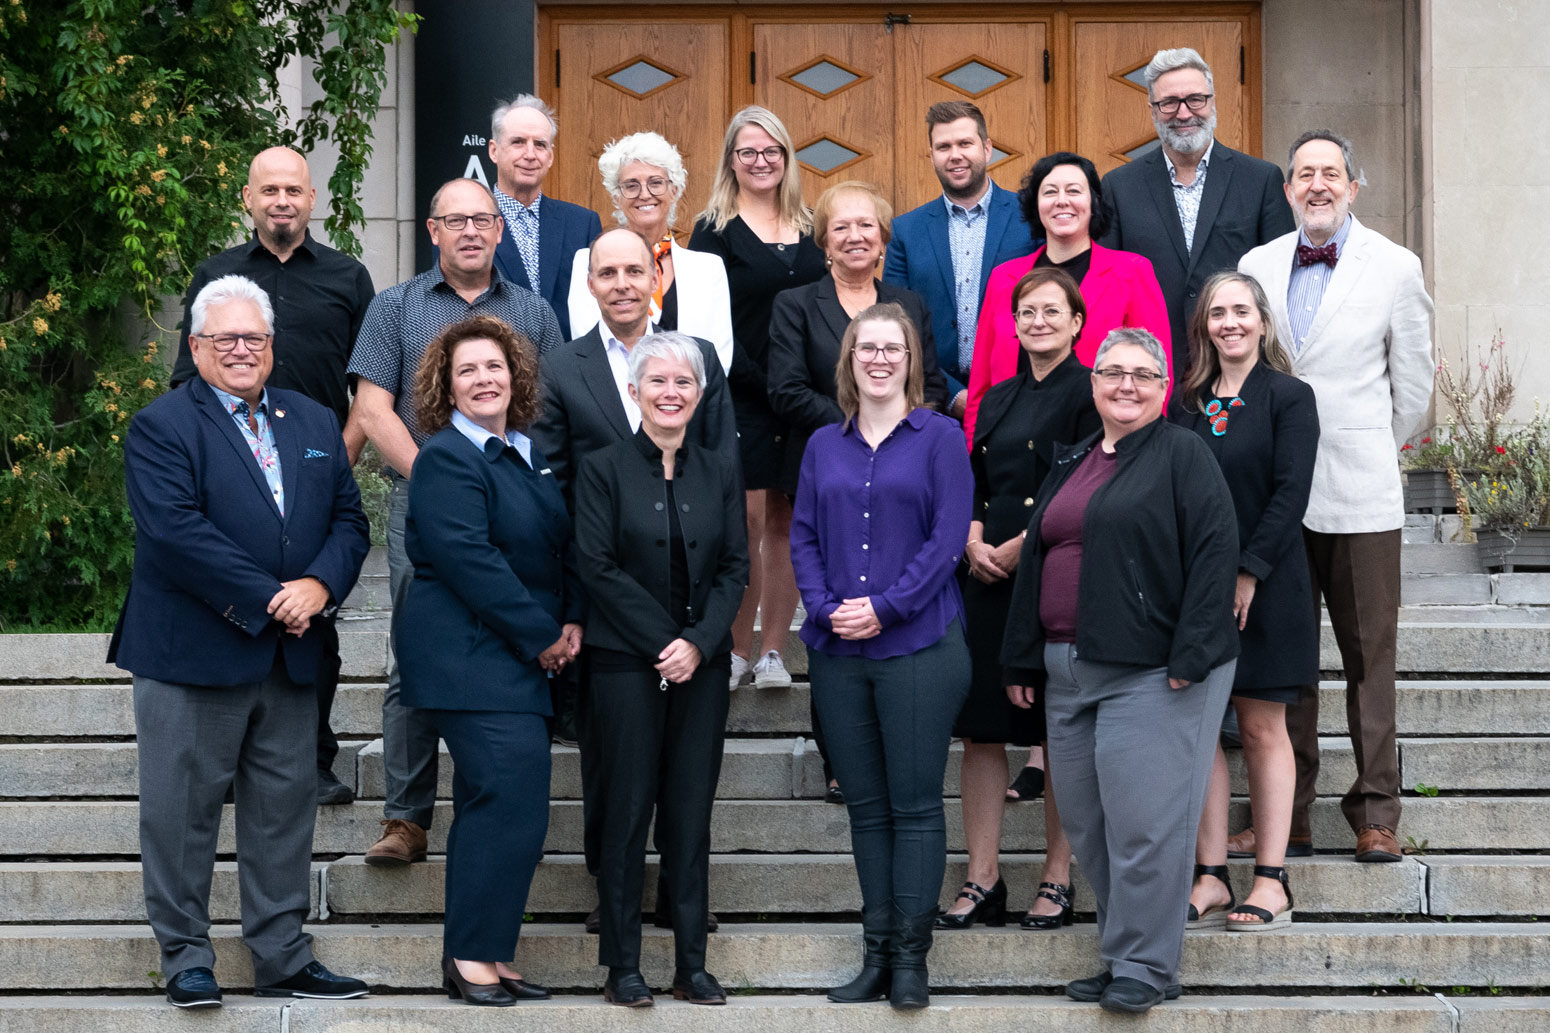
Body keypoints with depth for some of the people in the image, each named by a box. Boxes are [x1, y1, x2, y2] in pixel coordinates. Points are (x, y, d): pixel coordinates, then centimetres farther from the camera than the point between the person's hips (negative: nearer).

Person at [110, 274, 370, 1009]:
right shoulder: (160, 428, -5)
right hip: (192, 655, -5)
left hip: (291, 658, 5)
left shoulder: (314, 424, 14)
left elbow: (348, 519, 9)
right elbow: (176, 533, -16)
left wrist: (319, 585, -11)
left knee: (285, 810, 10)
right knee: (183, 811, 2)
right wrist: (264, 601, -18)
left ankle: (283, 959, 18)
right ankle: (186, 957, 12)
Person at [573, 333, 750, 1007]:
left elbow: (735, 568, 5)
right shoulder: (603, 469, 0)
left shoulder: (720, 473, 9)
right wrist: (662, 642, -12)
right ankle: (622, 968, 5)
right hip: (626, 663, -3)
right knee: (627, 810, -1)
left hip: (701, 665, 3)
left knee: (691, 812, 4)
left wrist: (698, 642, -9)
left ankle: (691, 965, 9)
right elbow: (598, 566, -7)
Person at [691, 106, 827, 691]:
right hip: (741, 400, -4)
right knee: (747, 523, -5)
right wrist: (764, 384, -14)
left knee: (787, 526, 4)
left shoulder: (811, 231, 13)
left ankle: (773, 653, 9)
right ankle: (737, 652, 3)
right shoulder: (715, 231, 0)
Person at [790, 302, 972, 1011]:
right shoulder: (824, 446, 13)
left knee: (915, 803, -2)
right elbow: (803, 537, 10)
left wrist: (885, 607, -14)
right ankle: (876, 952, 13)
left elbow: (948, 537, -6)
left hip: (917, 643, -4)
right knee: (865, 805, 7)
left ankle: (910, 954, 3)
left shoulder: (939, 436, 1)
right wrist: (825, 607, -7)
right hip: (838, 650, 4)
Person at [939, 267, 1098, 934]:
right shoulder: (998, 399, 17)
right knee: (981, 729, 3)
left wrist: (1024, 547, -13)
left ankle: (1057, 880, 8)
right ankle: (982, 880, 9)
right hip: (990, 580, 6)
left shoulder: (1089, 393, -3)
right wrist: (974, 542, -1)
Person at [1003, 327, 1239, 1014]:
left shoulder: (1182, 455, -3)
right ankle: (1121, 953, 20)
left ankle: (1146, 967, 2)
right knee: (1085, 821, 9)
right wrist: (1022, 660, 17)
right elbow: (1034, 559, 22)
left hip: (1151, 672, -7)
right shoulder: (1069, 464, 19)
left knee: (1142, 822, -7)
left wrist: (1190, 657, -17)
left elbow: (1215, 552, -11)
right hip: (1070, 670, 7)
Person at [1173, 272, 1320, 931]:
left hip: (1263, 587, -4)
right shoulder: (1188, 402, 10)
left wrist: (1248, 575, -15)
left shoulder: (1289, 398, -2)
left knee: (1263, 729, 1)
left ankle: (1271, 881, 5)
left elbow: (1290, 494, -10)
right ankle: (1211, 880, 6)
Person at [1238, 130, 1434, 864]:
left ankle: (1375, 816, 8)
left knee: (1370, 657, 1)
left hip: (1360, 498, -2)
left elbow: (1413, 383, 7)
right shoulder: (1256, 265, 8)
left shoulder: (1396, 269, 1)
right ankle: (1286, 817, 13)